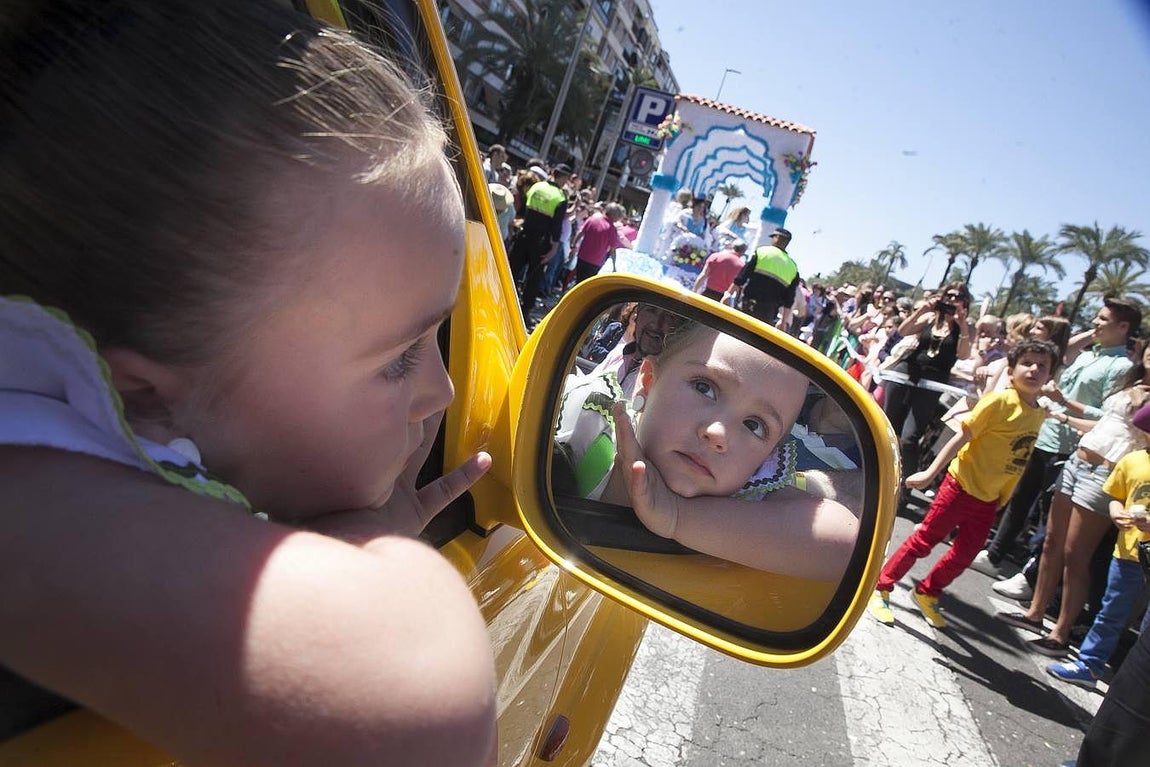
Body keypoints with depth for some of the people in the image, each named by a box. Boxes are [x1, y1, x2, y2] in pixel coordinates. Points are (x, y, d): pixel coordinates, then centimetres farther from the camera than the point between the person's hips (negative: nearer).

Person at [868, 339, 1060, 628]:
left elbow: (1019, 458, 14)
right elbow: (962, 437, -16)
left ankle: (926, 593, 33)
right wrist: (930, 472, -19)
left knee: (963, 556, 13)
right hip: (962, 486, -6)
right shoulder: (1000, 401, -16)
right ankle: (880, 588, 11)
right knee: (923, 541, 0)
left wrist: (1002, 497, 15)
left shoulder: (1040, 414, 3)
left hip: (989, 499, 7)